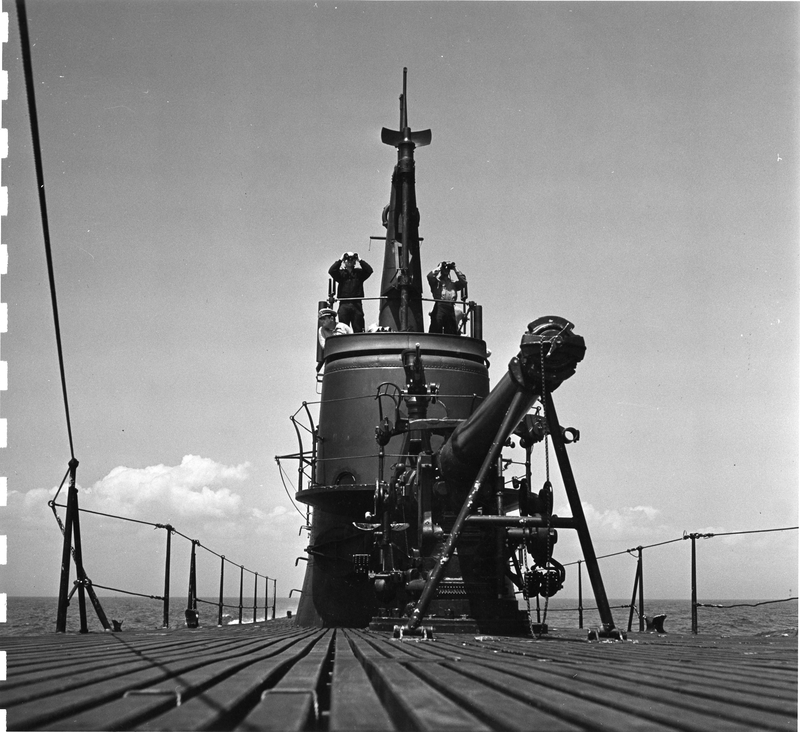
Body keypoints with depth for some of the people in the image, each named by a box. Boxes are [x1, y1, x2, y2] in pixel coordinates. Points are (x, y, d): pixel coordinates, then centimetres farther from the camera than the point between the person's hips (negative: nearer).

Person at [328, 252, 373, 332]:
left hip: (357, 304, 0)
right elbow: (331, 271, -5)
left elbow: (369, 270, -2)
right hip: (344, 304, 0)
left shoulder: (359, 272, 14)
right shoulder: (341, 273, 12)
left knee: (358, 329, -3)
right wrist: (340, 260, 1)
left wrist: (359, 260, 3)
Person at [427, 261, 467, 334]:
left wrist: (455, 270, 15)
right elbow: (430, 276, -6)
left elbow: (464, 282, 12)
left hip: (450, 309, 4)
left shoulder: (453, 283, 24)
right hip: (439, 307, -4)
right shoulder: (436, 281, 13)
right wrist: (439, 267, 6)